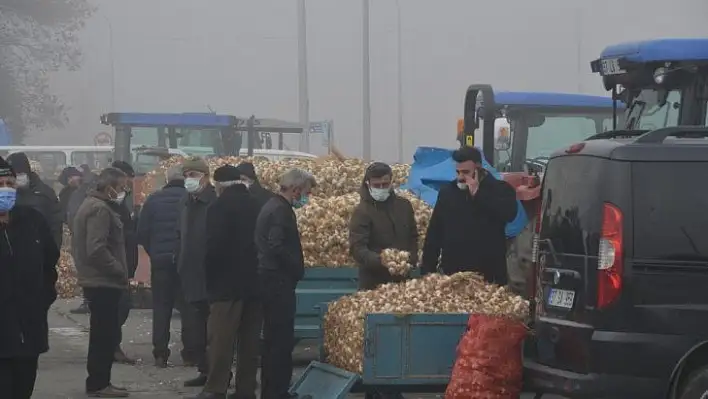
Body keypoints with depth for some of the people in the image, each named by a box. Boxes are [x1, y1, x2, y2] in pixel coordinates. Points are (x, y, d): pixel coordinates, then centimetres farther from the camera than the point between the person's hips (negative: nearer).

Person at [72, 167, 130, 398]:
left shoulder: (93, 205, 17)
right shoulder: (100, 210, -16)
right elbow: (97, 249, -24)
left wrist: (119, 271, 16)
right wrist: (120, 271, -16)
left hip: (97, 281, 11)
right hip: (104, 282, -11)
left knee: (103, 334, 16)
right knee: (107, 334, -6)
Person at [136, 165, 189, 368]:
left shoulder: (153, 200, 0)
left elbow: (142, 233, 1)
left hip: (160, 260, 1)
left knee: (161, 307, 6)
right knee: (188, 306, 8)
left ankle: (160, 353, 1)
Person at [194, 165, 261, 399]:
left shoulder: (219, 207, -9)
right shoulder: (256, 206, 8)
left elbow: (213, 247, -13)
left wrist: (209, 278, -2)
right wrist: (258, 275, 15)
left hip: (227, 284, -6)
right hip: (254, 283, 6)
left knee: (221, 338, -5)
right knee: (249, 339, 8)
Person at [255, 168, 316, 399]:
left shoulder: (272, 206, 16)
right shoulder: (281, 211, -15)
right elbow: (278, 247, -25)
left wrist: (295, 269, 14)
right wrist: (297, 269, -12)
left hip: (270, 280, 11)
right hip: (279, 282, -11)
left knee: (274, 339, 14)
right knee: (282, 339, -7)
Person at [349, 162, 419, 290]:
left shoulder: (404, 205, 7)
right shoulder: (362, 211, -11)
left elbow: (413, 237, 19)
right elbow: (357, 248, -19)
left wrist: (411, 260, 2)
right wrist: (381, 260, -34)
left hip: (402, 279, 5)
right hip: (374, 282, -5)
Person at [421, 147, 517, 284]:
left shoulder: (500, 189, 0)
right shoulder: (447, 191, 11)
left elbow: (508, 213, -21)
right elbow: (434, 233, 12)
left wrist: (478, 194, -16)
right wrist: (427, 270, 6)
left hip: (488, 275, -3)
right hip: (451, 273, 3)